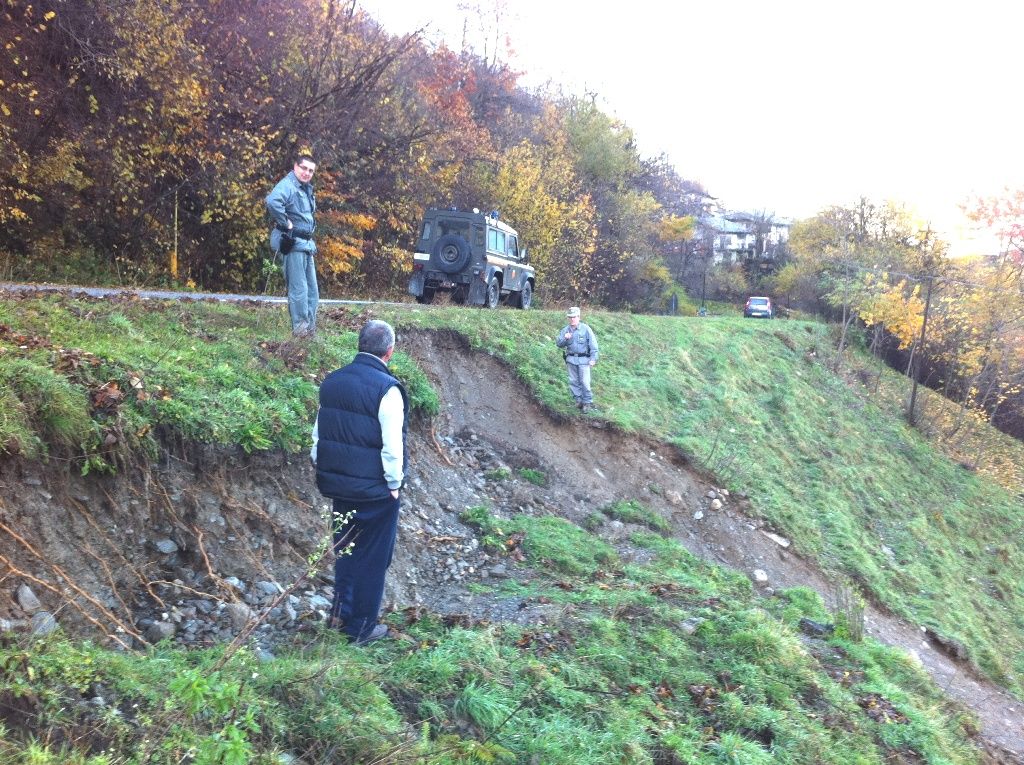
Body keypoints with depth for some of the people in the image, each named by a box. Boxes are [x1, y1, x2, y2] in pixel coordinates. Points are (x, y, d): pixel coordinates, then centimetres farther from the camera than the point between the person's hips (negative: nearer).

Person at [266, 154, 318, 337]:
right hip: (293, 243, -10)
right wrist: (285, 223, -25)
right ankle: (300, 327, -1)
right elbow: (272, 202, -36)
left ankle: (310, 327, 21)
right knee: (298, 288, -7)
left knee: (312, 289, 13)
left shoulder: (307, 189, 15)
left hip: (307, 244, 10)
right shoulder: (287, 185, -15)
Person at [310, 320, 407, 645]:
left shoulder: (331, 382, 1)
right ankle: (361, 627, 21)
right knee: (373, 557, 10)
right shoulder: (387, 389, -20)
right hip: (375, 490, -6)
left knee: (346, 547, 23)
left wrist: (325, 471, 17)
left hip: (338, 484, 6)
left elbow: (318, 434, 7)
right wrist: (394, 484, -6)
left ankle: (341, 611, 35)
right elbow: (392, 447, -20)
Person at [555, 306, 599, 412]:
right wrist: (564, 338, -14)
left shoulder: (586, 329, -5)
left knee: (585, 382, -6)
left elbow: (593, 345, -4)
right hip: (571, 359, 4)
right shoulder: (565, 330, 6)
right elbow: (558, 343, 6)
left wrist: (593, 358, -10)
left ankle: (588, 402, 4)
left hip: (583, 359, -4)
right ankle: (579, 400, 19)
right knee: (573, 381, 7)